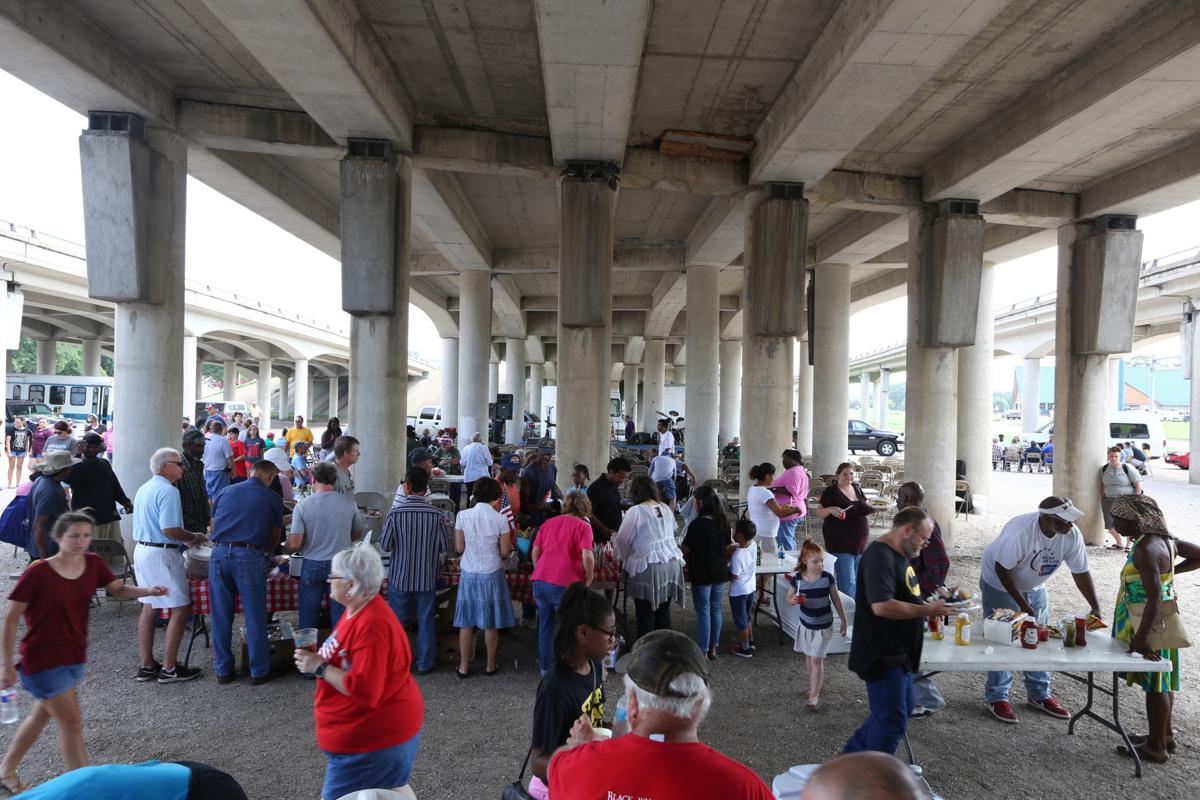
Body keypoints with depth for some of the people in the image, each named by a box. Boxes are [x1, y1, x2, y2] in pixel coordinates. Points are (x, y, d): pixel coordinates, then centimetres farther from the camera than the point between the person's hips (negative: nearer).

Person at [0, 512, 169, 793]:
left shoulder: (93, 563, -5)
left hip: (74, 655, 6)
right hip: (43, 657, -6)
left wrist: (148, 590, -19)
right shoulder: (38, 573, -20)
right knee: (72, 722, -4)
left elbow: (119, 590, 1)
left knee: (42, 715, 24)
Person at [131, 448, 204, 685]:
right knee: (181, 609, -4)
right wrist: (193, 538, -6)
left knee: (149, 608, 15)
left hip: (142, 550, 10)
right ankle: (169, 668, 0)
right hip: (162, 554, -10)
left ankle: (146, 666, 22)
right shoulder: (168, 491, -16)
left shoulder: (144, 489, 15)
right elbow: (169, 529, -23)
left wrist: (184, 541, 21)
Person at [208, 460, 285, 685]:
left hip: (219, 554, 3)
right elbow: (274, 538, 16)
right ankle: (259, 671, 15)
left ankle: (223, 670, 23)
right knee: (255, 616, 6)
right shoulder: (272, 498, 10)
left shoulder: (225, 492, 18)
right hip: (250, 556, -3)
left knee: (221, 616, 13)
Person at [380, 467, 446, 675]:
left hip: (400, 576, -1)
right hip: (427, 578, 1)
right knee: (426, 621, 13)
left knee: (396, 620, 15)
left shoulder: (395, 513, -15)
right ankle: (425, 663, 22)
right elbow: (443, 547, -6)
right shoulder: (437, 515, -12)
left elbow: (385, 545, -9)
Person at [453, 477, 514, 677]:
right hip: (492, 574, -1)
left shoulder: (462, 516, -6)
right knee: (491, 623, 10)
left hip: (469, 573, 2)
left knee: (466, 622, 11)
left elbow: (459, 547, -1)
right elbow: (505, 551, -7)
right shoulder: (500, 519, -11)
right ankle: (490, 666, 21)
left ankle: (464, 667, 18)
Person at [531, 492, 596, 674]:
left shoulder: (548, 523, 16)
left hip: (540, 581, 5)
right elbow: (587, 557, -12)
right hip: (565, 584, -5)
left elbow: (535, 551, 16)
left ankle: (545, 668, 28)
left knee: (545, 626, 17)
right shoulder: (583, 526, -1)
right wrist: (589, 579, 2)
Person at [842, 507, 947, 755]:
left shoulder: (899, 554, 12)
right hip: (883, 656, -11)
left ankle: (851, 755, 35)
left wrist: (932, 603, 11)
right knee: (892, 722, -1)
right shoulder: (880, 556, -22)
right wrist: (928, 610, -23)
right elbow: (882, 606, -32)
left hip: (899, 654, 11)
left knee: (895, 714, 22)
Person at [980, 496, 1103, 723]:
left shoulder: (1072, 535, -18)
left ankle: (1039, 695, 28)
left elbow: (1081, 572, -8)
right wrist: (1022, 605, -25)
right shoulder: (1021, 532, -36)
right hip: (1000, 585, -6)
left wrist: (1095, 607, -15)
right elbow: (1002, 569, -28)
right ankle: (997, 698, 10)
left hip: (1034, 588, 6)